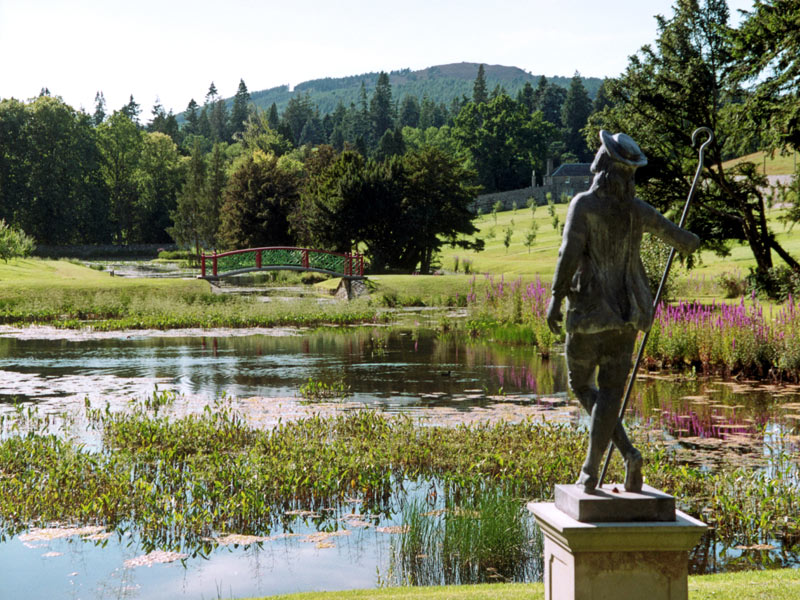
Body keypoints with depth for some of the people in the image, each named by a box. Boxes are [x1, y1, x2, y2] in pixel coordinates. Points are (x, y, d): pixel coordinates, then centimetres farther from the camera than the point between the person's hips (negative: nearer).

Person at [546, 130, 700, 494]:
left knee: (580, 384, 12)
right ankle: (590, 471, 0)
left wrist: (556, 298, -15)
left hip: (591, 307, -4)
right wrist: (690, 243, 38)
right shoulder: (638, 210, 4)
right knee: (611, 392, 5)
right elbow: (682, 240, 14)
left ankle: (628, 453, -2)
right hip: (627, 310, 4)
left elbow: (570, 252, -19)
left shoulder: (584, 204, -10)